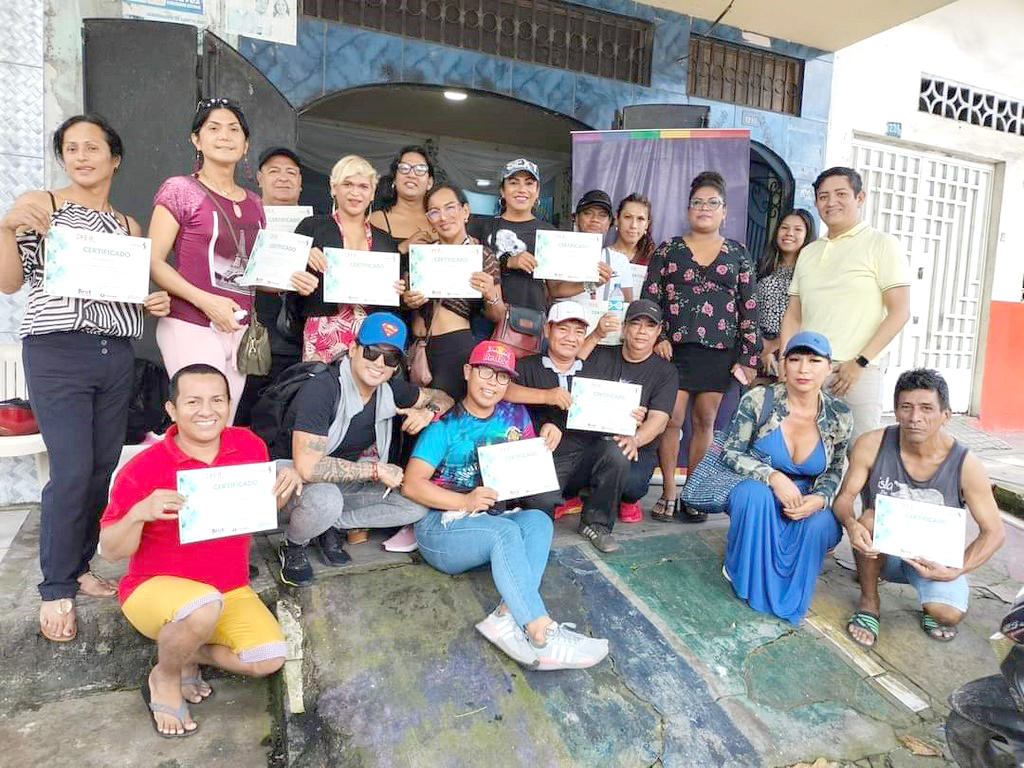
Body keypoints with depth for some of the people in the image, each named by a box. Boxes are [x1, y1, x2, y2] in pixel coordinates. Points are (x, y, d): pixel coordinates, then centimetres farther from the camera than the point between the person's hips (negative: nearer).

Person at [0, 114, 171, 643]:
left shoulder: (128, 226, 15)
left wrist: (156, 303, 1)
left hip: (116, 356, 5)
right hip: (57, 353, -4)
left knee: (104, 468, 4)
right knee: (72, 472, -9)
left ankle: (79, 567, 22)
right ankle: (56, 590, 8)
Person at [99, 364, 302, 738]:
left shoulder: (250, 446, -5)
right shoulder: (143, 468, -16)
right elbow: (111, 551, -11)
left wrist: (286, 483, -13)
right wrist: (140, 513, -31)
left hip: (231, 590, 4)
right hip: (156, 587, -3)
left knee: (269, 659, -16)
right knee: (206, 606, -37)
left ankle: (186, 652, 13)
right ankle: (164, 679, -2)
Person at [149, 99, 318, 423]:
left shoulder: (253, 203, 17)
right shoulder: (179, 189, 0)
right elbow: (153, 262, -6)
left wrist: (291, 281, 2)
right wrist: (205, 300, -19)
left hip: (239, 329, 5)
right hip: (191, 327, -5)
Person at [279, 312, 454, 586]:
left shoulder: (391, 389, -9)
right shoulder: (321, 390, -28)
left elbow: (442, 398, 7)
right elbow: (307, 467, -33)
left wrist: (427, 412, -18)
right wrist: (376, 470, -26)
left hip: (349, 484, 6)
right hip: (299, 481, -6)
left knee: (417, 504, -11)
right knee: (325, 500, -39)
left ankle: (330, 525, 3)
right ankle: (293, 545, -4)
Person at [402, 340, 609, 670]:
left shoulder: (515, 416, 8)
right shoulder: (445, 424, -5)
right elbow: (412, 484, -12)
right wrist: (465, 501, -26)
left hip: (496, 519, 5)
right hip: (440, 524, -5)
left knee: (538, 521, -24)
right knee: (505, 531, -33)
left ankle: (507, 617, -40)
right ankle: (542, 635, -39)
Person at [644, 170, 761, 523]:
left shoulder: (738, 254, 10)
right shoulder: (668, 249, 8)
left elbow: (748, 308, 7)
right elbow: (650, 298, 4)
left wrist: (750, 357, 1)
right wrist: (657, 338, -9)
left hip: (720, 352, 1)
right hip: (675, 348, -1)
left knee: (705, 421, 6)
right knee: (672, 419, -4)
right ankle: (669, 493, 8)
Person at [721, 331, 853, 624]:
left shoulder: (840, 415, -9)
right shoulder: (758, 400, -17)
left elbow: (834, 471, 4)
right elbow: (730, 453, -13)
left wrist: (819, 498, -19)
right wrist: (773, 477, -29)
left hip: (807, 503, 2)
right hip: (756, 500, -2)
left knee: (822, 526, -31)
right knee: (756, 492, -37)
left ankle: (788, 597, 0)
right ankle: (748, 577, -11)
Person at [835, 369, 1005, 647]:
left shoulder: (966, 465, -17)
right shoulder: (872, 445, -19)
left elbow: (994, 532, -10)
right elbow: (845, 496, -12)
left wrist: (956, 570, -24)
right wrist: (851, 524, -36)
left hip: (934, 558, 0)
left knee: (948, 613, -27)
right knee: (871, 518, -32)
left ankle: (932, 607, 13)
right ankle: (869, 601, -9)